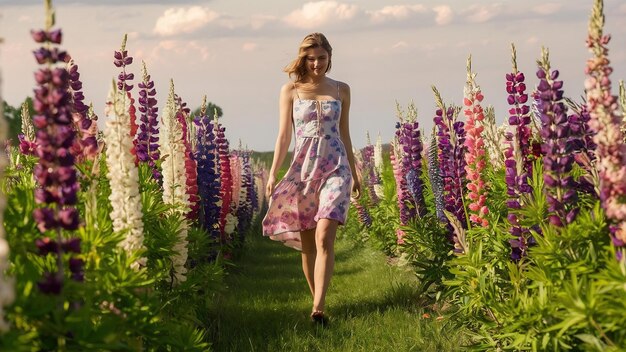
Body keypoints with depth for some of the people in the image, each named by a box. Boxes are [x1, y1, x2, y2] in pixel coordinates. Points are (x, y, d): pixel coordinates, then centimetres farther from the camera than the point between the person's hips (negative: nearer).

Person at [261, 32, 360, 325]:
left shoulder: (341, 90, 10)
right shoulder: (290, 90, 6)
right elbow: (284, 135, 4)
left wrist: (354, 174, 19)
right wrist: (273, 173, -6)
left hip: (335, 169, -1)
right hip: (302, 169, 1)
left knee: (324, 238, -17)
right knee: (306, 244, 3)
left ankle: (318, 309, -23)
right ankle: (316, 298, 18)